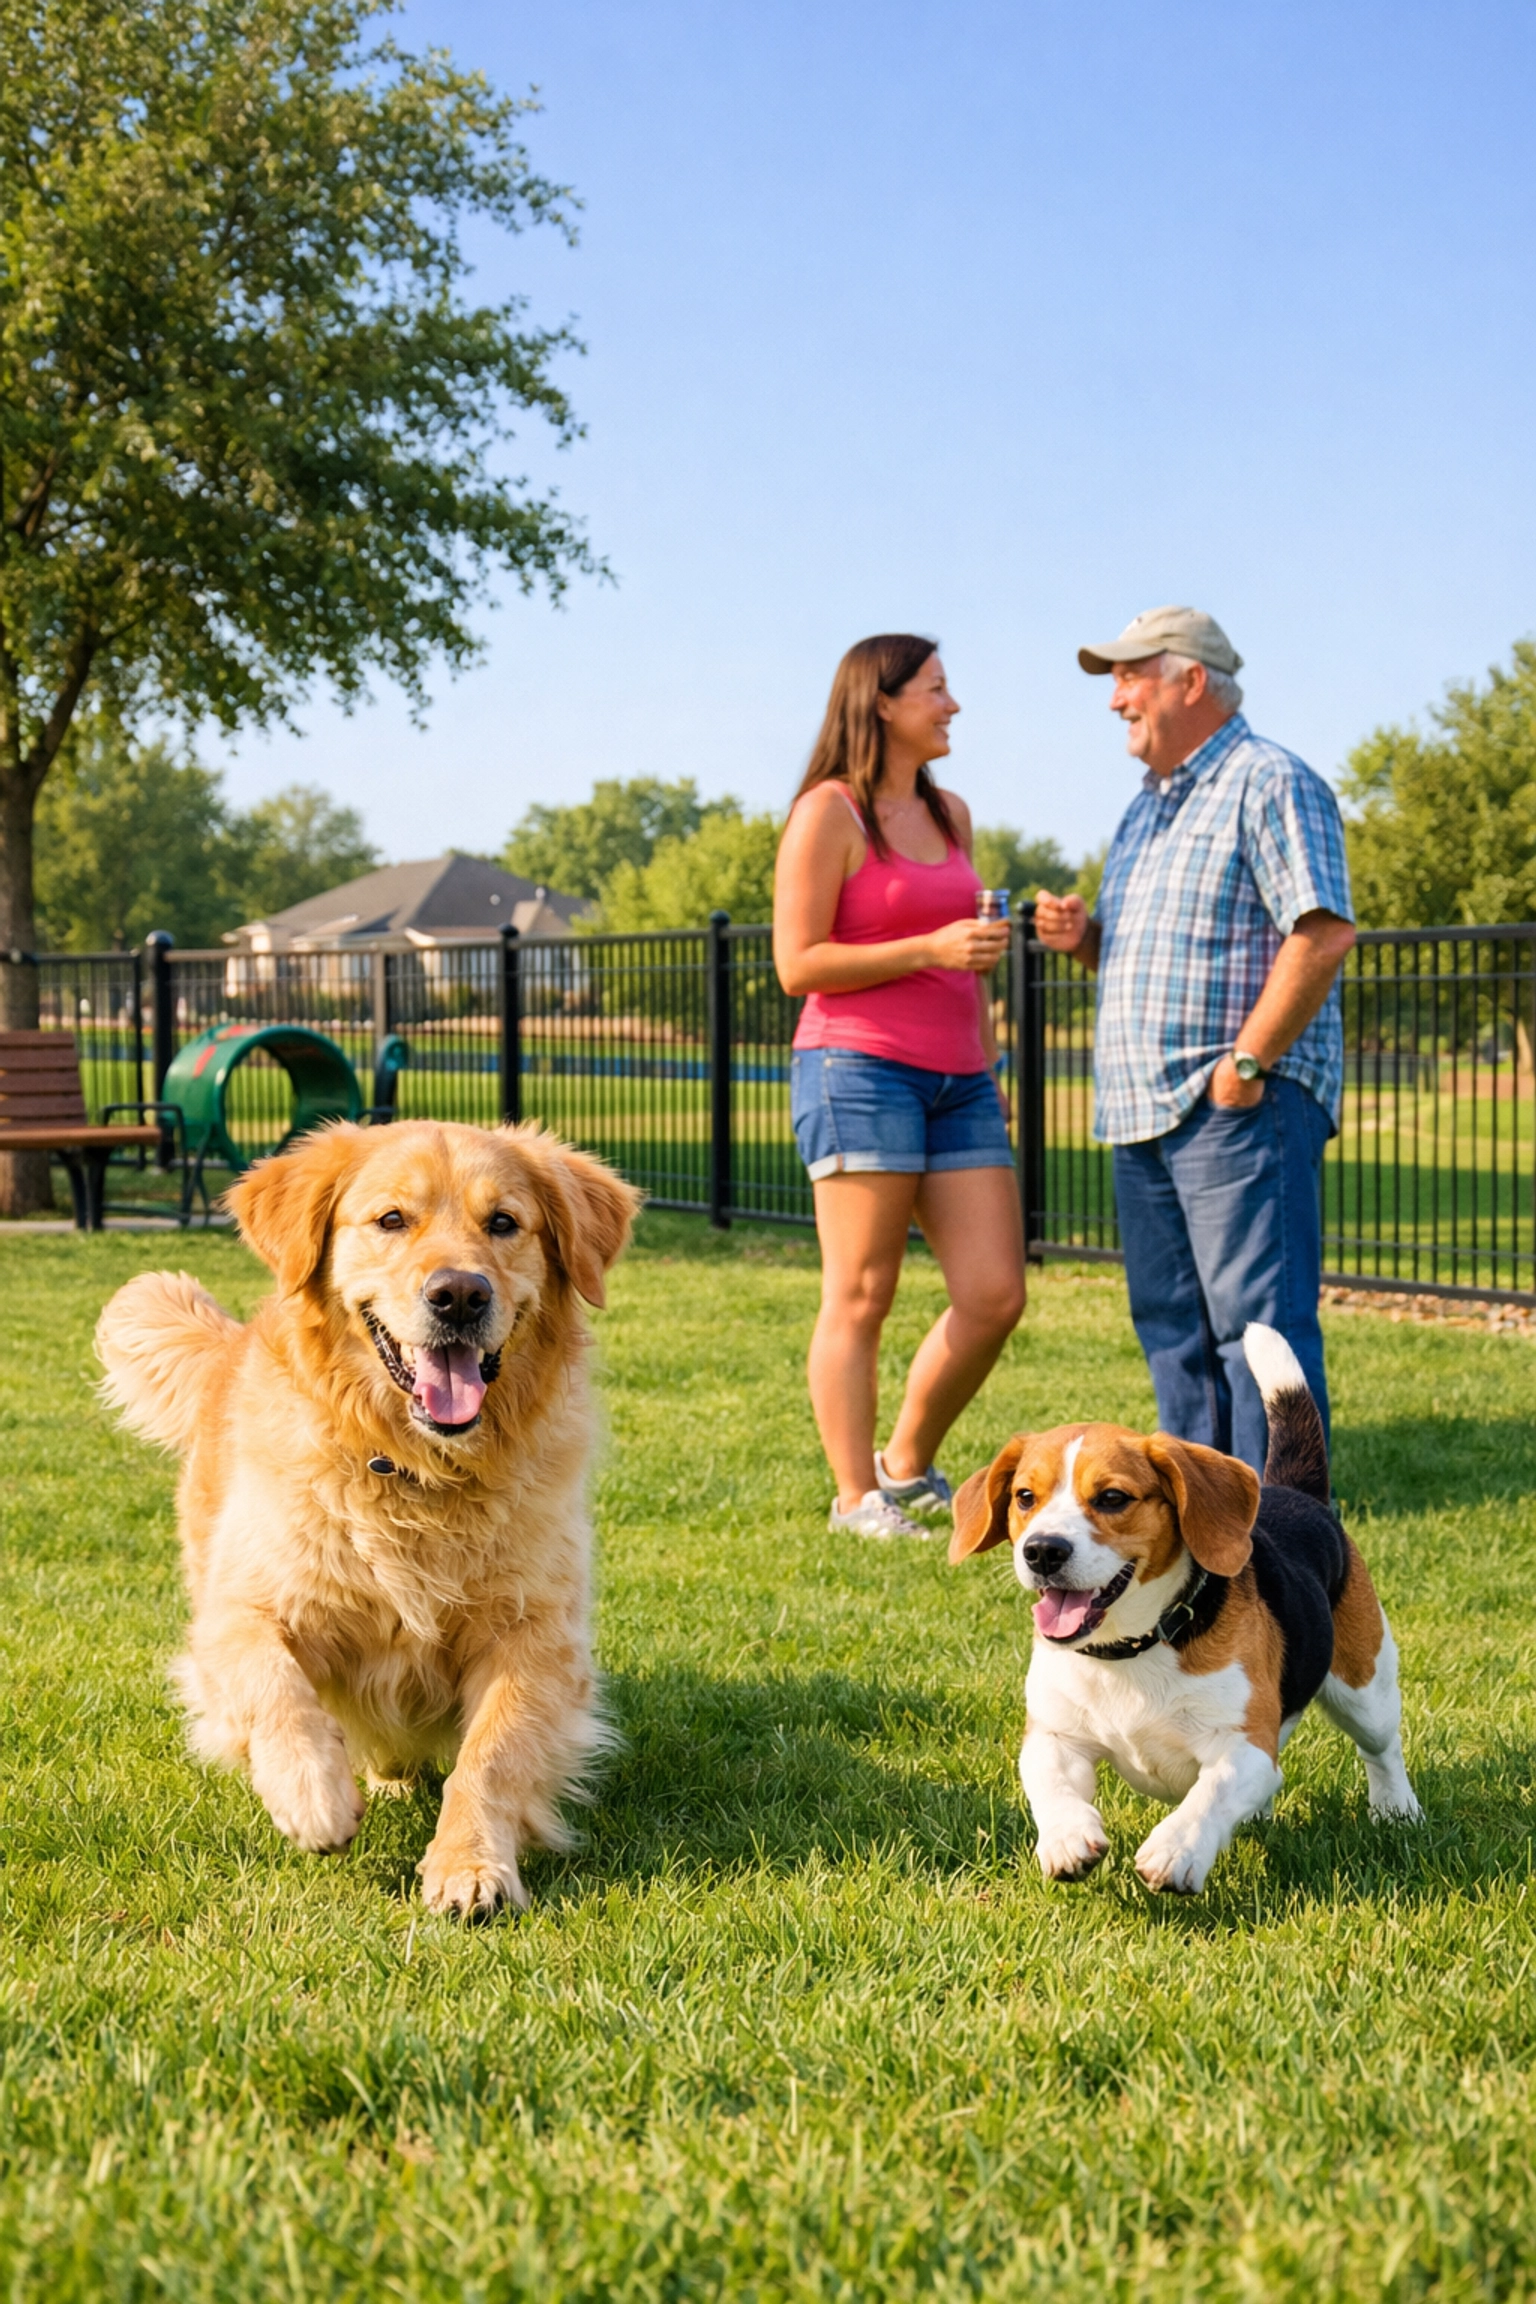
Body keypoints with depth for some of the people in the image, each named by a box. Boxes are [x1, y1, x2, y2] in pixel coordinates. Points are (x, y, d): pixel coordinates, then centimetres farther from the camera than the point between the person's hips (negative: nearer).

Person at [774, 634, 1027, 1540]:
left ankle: (909, 1465, 18)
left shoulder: (950, 813, 19)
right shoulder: (828, 814, -4)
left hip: (957, 1083, 7)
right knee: (861, 1297, -4)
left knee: (996, 1295, 0)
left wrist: (990, 1065, 21)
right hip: (861, 1069, -7)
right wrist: (930, 950, -15)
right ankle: (857, 1498, 5)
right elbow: (797, 964, -9)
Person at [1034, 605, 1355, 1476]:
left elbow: (1325, 932, -19)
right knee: (1174, 1326, 12)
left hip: (1241, 1107, -9)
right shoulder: (1148, 806, 21)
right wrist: (1083, 937, 7)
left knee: (1256, 1316, -9)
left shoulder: (1270, 784, -8)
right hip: (1144, 1109, 9)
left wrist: (1248, 1061, -20)